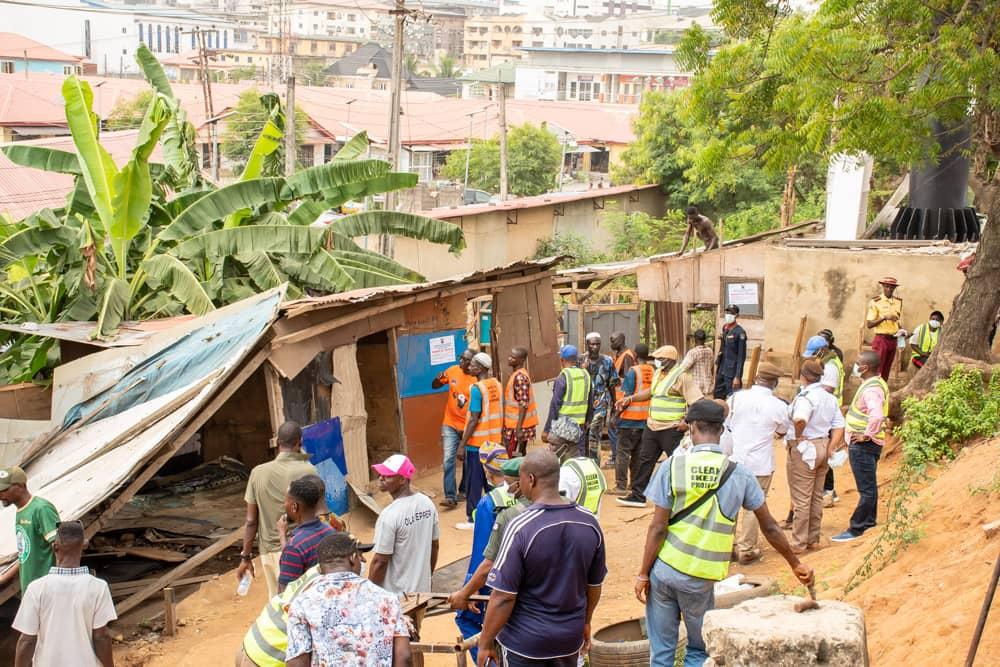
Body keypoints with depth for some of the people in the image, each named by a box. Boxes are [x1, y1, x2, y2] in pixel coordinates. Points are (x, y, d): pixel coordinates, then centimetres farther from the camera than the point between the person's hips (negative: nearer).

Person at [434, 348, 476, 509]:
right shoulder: (452, 371, -4)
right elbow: (434, 386, 9)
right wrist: (438, 379, -14)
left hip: (469, 427, -2)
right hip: (450, 425, 2)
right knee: (448, 460, -7)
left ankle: (464, 490, 32)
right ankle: (450, 497, -7)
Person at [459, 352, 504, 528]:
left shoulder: (477, 389, -18)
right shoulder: (497, 384, 4)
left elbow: (474, 419, -19)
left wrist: (463, 442, -14)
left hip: (477, 442, -7)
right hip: (494, 440, 7)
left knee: (474, 482, 1)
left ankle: (472, 519, 5)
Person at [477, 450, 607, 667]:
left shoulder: (521, 528, -22)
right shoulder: (590, 523, -6)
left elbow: (503, 596, -20)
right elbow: (594, 585, 7)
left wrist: (485, 643, -8)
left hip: (524, 641, -4)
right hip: (570, 637, 5)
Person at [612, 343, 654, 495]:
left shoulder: (633, 371, -11)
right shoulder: (653, 371, 5)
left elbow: (627, 396, -15)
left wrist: (616, 414, -9)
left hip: (631, 418, -6)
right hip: (647, 419, 6)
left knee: (623, 452, -1)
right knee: (639, 453, 13)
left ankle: (621, 486, -4)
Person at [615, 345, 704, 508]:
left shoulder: (682, 376, -15)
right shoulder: (658, 373, 11)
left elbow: (697, 402, -18)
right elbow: (651, 391, 29)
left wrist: (687, 422, -22)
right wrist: (631, 398, 19)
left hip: (672, 429, -9)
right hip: (652, 426, 9)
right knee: (645, 460, 13)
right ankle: (638, 496, 22)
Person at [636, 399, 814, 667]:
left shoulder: (673, 466, -8)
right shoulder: (738, 474, -4)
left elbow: (657, 528, -9)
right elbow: (770, 528, 4)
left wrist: (643, 574, 0)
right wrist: (796, 564, 17)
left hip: (664, 568, 0)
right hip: (700, 579, 0)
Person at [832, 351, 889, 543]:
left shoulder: (871, 389, -23)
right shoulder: (875, 383, 10)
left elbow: (877, 416, -39)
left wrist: (867, 435, -27)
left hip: (864, 446, -11)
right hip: (864, 445, 11)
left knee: (866, 488, -4)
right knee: (869, 486, 20)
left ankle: (856, 529, 0)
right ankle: (869, 520, 31)